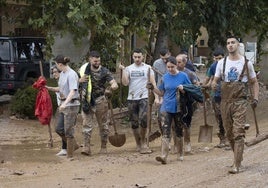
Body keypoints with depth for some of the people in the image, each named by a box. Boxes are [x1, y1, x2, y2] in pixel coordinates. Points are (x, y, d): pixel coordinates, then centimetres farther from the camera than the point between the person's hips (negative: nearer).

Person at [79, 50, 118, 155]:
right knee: (86, 124, -7)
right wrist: (80, 80, -13)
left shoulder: (104, 71, -2)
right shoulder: (85, 70, 4)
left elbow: (113, 82, -11)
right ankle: (86, 147, -10)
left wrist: (114, 85, -37)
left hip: (100, 101, -1)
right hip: (87, 101, 1)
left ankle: (103, 147, 17)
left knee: (103, 124, 6)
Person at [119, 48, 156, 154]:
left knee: (143, 120, -17)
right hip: (131, 99, 3)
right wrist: (123, 70, -10)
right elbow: (125, 83, -3)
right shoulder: (129, 68, 8)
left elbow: (153, 83, -2)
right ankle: (138, 144, 20)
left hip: (144, 98, -3)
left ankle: (143, 141, 1)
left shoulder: (148, 68, 2)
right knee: (134, 123, 7)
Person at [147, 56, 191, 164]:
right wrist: (153, 88, -5)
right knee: (165, 132, -10)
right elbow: (161, 93, 11)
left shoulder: (183, 76, -3)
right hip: (166, 108, 1)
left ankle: (180, 154, 27)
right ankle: (164, 156, -17)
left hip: (179, 108, -1)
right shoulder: (165, 77, 5)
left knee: (179, 132, 12)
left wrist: (183, 89, -18)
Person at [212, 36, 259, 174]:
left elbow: (254, 82, 11)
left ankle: (236, 165, -14)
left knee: (238, 133, -12)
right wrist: (214, 85, -14)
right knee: (229, 133, 9)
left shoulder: (246, 63, 4)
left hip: (240, 102, -3)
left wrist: (255, 98, -1)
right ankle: (238, 156, 28)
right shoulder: (222, 63, 9)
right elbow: (215, 80, 10)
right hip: (225, 101, 3)